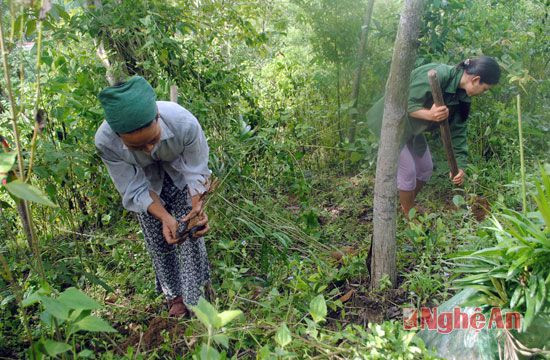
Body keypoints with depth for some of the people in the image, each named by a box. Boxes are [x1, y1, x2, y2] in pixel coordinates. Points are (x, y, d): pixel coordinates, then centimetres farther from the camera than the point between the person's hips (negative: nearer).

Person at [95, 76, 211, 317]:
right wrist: (164, 216, -40)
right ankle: (174, 294, 30)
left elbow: (196, 171, -25)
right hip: (144, 181, 1)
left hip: (179, 173, 0)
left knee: (191, 234, -1)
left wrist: (197, 207, -42)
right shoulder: (105, 141, -37)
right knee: (158, 240, 7)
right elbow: (135, 189, -25)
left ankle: (195, 297, 21)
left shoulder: (184, 123, -41)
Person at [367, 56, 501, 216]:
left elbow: (458, 129, 1)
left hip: (412, 126, 9)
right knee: (407, 171, -6)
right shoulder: (437, 75, -31)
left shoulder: (463, 96, -4)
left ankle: (408, 205, 34)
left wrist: (460, 165, -2)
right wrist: (430, 114, -45)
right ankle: (409, 215, 15)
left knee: (426, 167, 13)